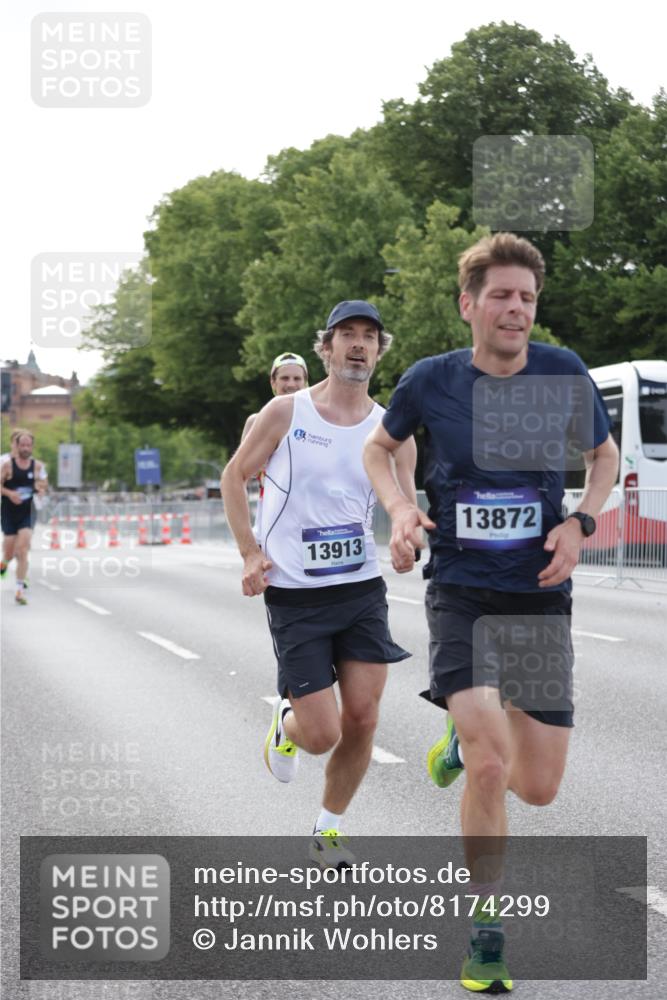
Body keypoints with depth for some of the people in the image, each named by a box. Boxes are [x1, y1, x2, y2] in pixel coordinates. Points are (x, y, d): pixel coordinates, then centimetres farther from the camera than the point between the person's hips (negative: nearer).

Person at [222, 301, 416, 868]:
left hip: (363, 588, 3)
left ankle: (329, 830, 21)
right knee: (321, 734, -7)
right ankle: (286, 722, 31)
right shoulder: (286, 412, -3)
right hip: (294, 594, -3)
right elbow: (235, 476, 7)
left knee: (362, 717, -2)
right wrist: (251, 552, -3)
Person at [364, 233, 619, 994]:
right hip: (460, 594, -2)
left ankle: (465, 739, 40)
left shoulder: (563, 374, -3)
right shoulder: (430, 380, -5)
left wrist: (581, 523, -4)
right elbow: (379, 448, 14)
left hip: (541, 598, 2)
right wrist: (399, 508, -6)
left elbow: (604, 455, 14)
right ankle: (485, 936, 0)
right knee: (490, 765, -19)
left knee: (538, 787, 3)